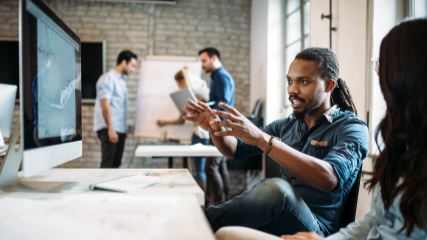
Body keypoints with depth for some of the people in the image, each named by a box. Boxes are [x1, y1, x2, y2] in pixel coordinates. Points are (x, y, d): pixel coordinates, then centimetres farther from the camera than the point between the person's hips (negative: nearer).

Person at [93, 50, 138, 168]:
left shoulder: (121, 80, 16)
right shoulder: (108, 79, -11)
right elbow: (105, 105, -18)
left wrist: (125, 127, 16)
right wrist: (110, 129, -22)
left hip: (120, 128, 9)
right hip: (108, 129, -9)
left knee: (115, 163, 11)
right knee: (108, 163, -8)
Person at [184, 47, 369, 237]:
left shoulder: (351, 127, -6)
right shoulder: (286, 125, 12)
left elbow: (329, 178, -25)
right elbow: (236, 150, 14)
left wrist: (261, 138, -33)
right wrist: (214, 126, -9)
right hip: (272, 219, 5)